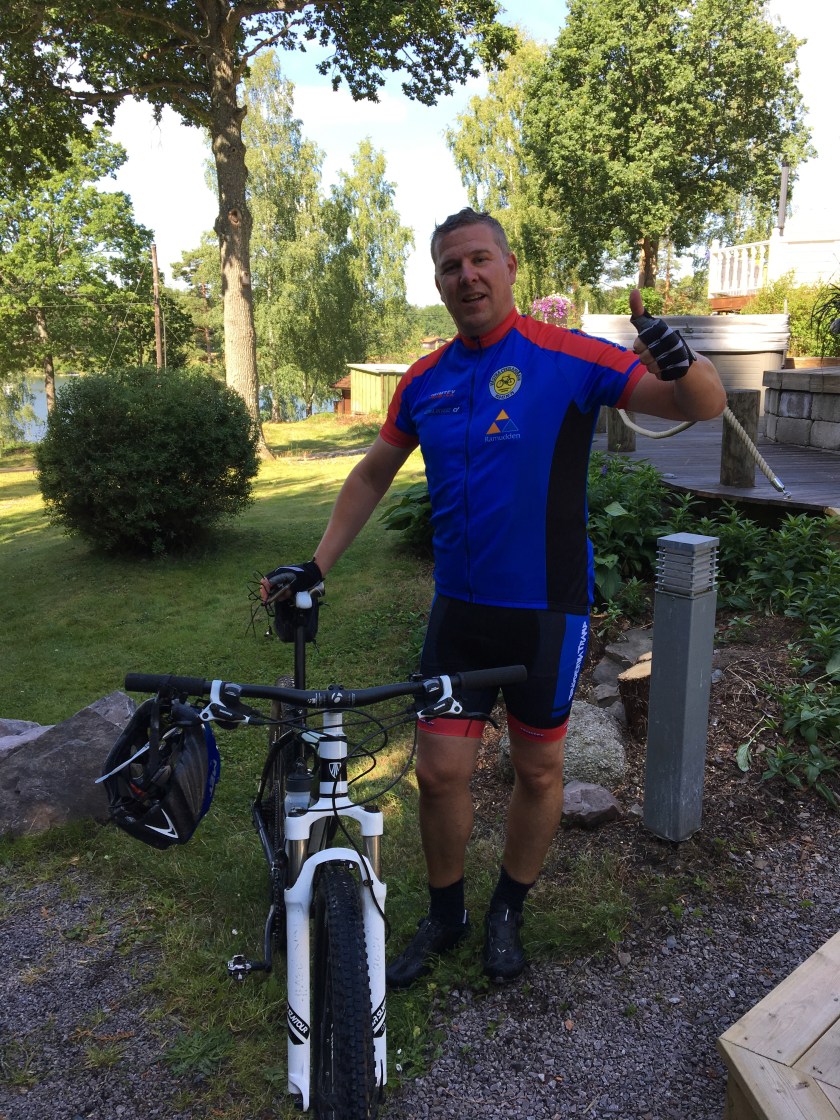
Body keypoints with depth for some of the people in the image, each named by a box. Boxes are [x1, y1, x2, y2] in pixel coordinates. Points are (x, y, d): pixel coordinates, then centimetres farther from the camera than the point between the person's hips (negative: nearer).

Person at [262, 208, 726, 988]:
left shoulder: (567, 359, -10)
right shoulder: (425, 381, 3)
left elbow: (703, 406, -13)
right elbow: (372, 475, 14)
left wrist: (678, 362, -37)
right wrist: (316, 564, 8)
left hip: (546, 609, -3)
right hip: (459, 609, 3)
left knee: (538, 768, 12)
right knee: (440, 771, 6)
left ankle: (508, 911, 37)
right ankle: (444, 915, 31)